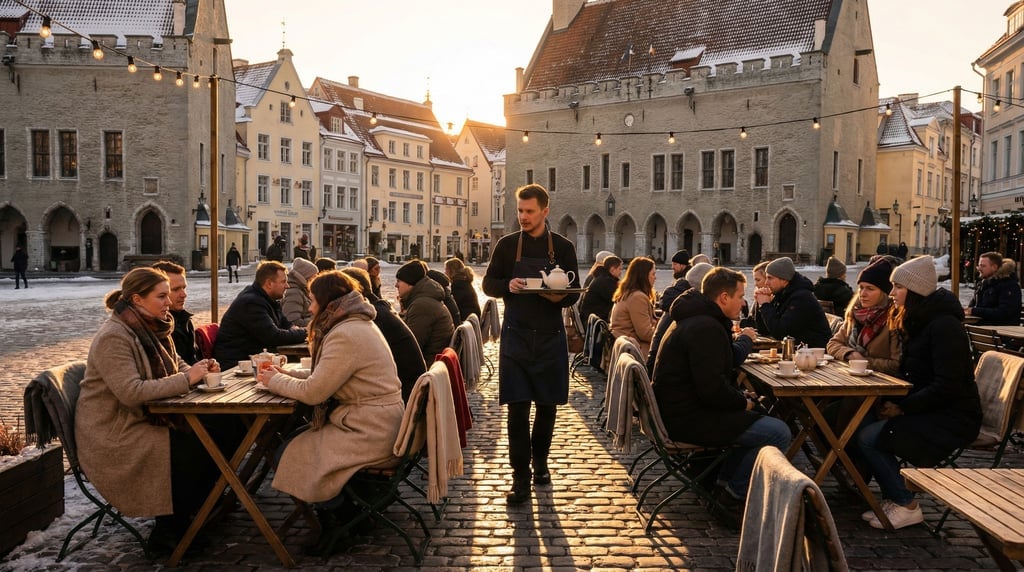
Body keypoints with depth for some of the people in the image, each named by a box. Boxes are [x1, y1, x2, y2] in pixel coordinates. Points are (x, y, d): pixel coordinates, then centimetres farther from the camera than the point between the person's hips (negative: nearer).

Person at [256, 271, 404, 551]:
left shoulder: (345, 335, -21)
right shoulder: (358, 324, 11)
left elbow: (313, 392, -18)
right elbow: (324, 375, 19)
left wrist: (275, 381, -2)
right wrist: (287, 373, 10)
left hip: (369, 432, -10)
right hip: (379, 423, 10)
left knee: (289, 456, -4)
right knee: (297, 438, 16)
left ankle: (344, 517, 11)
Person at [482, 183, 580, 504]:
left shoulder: (562, 247, 3)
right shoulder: (507, 245, 3)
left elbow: (575, 293, 3)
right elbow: (488, 284, 7)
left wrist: (559, 296, -20)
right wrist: (508, 285, -15)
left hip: (550, 338, 1)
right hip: (516, 336, -1)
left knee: (547, 406, 12)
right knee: (517, 409, -4)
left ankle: (540, 462, 33)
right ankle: (521, 479, 0)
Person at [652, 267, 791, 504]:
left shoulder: (692, 319, 14)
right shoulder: (705, 328, -21)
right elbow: (712, 389, -26)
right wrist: (745, 402, -9)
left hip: (677, 410, 11)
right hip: (687, 419, -11)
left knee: (758, 413, 26)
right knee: (779, 433, -14)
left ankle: (725, 477, 25)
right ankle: (735, 491, 4)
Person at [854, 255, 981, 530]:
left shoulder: (944, 325, -19)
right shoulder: (917, 321, 12)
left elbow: (947, 386, -24)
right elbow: (908, 374, 15)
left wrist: (902, 408, -19)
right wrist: (893, 401, -3)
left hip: (952, 418, -9)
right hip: (928, 410, 9)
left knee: (869, 437, -21)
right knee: (860, 423, -11)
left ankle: (906, 506, -3)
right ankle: (891, 498, 1)